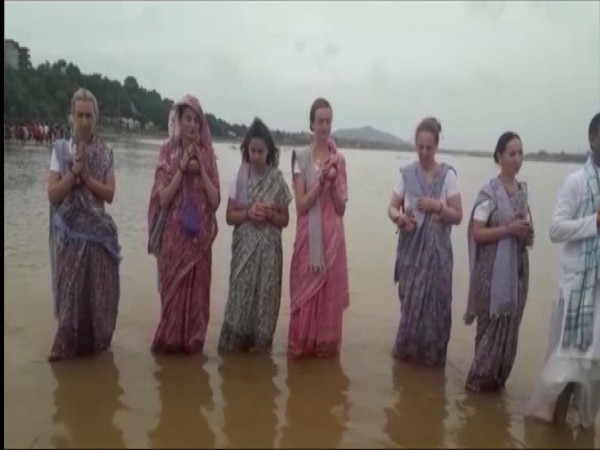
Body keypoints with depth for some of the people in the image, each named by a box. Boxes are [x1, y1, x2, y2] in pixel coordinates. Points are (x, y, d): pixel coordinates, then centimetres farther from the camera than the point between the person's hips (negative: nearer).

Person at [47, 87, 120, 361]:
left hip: (98, 231, 1)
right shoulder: (60, 149, 2)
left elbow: (109, 194, -3)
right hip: (69, 232, -1)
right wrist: (74, 172, -15)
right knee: (69, 290, 3)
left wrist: (86, 176, -14)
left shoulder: (106, 153, 4)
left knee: (98, 290, 6)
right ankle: (67, 345, 18)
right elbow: (53, 194, -5)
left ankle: (95, 343, 22)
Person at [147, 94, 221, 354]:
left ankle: (192, 342, 21)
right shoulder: (168, 153, -1)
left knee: (197, 293, 7)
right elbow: (163, 199, -8)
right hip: (173, 237, -2)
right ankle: (170, 341, 18)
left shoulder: (207, 155, 5)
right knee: (172, 291, 3)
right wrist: (182, 169, -13)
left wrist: (200, 170, -8)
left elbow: (215, 201, -1)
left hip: (199, 238, 2)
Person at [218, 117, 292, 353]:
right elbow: (229, 216, 2)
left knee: (265, 299, 3)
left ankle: (260, 346, 17)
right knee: (239, 298, 0)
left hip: (269, 249, 0)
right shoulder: (239, 176, 0)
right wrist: (248, 212, -16)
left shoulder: (277, 179, 0)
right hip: (244, 248, 0)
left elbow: (284, 220, 5)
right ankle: (233, 346, 14)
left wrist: (270, 214, -14)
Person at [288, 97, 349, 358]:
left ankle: (327, 346, 21)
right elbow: (301, 205, -7)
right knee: (305, 294, 2)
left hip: (333, 238, 2)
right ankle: (301, 346, 16)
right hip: (308, 238, -2)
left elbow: (341, 208, 3)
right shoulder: (301, 158, 0)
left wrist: (333, 182, -11)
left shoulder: (339, 160, 6)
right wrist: (320, 180, -15)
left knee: (330, 294, 7)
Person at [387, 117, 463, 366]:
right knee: (410, 302, 6)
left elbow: (458, 216, -2)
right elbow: (392, 207, 1)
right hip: (411, 249, 1)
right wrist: (398, 217, -21)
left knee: (434, 303, 1)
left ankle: (431, 355, 20)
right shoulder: (406, 174, 2)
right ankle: (408, 351, 25)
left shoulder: (447, 175, -3)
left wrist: (437, 206, -18)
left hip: (437, 250, -1)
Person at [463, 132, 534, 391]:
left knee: (510, 325, 12)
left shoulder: (523, 190, 9)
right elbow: (477, 232, -14)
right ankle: (480, 377, 18)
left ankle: (497, 378, 26)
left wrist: (528, 231, -3)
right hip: (494, 269, -6)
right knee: (492, 324, 1)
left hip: (518, 266, 6)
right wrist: (509, 228, -21)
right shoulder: (489, 192, -10)